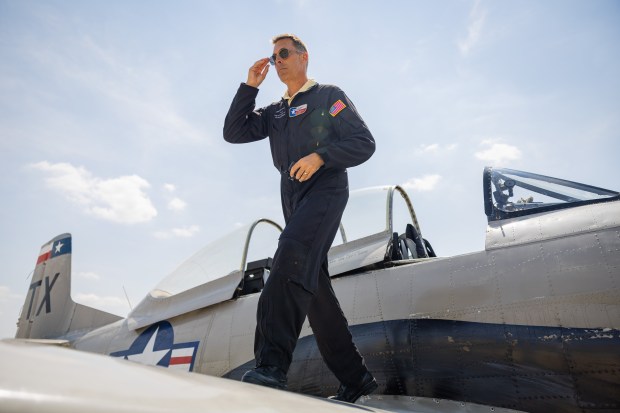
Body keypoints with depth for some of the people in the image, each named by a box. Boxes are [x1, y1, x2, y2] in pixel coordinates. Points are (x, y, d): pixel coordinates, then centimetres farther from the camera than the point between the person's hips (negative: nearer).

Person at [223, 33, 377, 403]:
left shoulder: (329, 96, 9)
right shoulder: (275, 112, 26)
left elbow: (364, 143, 0)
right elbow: (234, 133, 16)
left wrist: (320, 156, -16)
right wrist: (249, 86, 11)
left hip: (326, 188, -6)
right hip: (294, 199, 7)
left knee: (294, 251, -34)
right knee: (315, 289, 1)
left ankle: (272, 365, -41)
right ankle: (356, 377, 11)